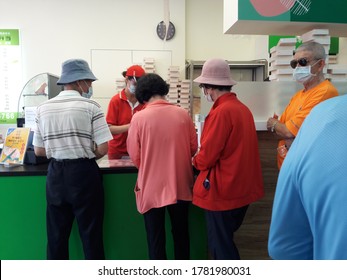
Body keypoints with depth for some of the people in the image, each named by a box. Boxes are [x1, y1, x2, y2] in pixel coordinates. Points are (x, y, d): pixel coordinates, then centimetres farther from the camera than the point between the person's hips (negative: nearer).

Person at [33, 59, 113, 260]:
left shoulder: (43, 108, 4)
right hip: (84, 173, -4)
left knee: (56, 235, 16)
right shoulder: (90, 106, -9)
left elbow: (39, 151, 7)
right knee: (91, 233, 9)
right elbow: (103, 149, -12)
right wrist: (86, 156, 6)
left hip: (56, 174, 5)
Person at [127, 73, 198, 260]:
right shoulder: (183, 114, -5)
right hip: (180, 186, 3)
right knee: (181, 234, 22)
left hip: (152, 188, -3)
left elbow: (135, 156, -5)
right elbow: (193, 148, 5)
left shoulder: (139, 118, -12)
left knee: (155, 239, 13)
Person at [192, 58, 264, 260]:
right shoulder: (242, 108, 7)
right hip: (241, 188, 9)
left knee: (220, 245, 8)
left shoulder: (221, 111, -21)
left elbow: (206, 157, -19)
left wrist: (196, 160, 3)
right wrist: (202, 158, 17)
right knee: (225, 240, 24)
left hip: (222, 191, -9)